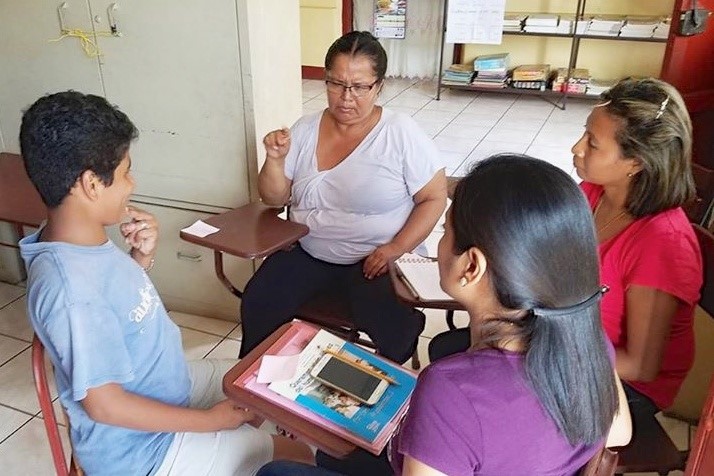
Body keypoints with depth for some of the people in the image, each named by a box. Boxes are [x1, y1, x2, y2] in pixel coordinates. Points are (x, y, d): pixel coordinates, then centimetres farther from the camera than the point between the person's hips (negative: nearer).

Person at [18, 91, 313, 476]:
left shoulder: (84, 241, -6)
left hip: (172, 382, 9)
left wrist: (142, 256, -8)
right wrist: (209, 420, -19)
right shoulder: (71, 289, -35)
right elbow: (103, 403, -28)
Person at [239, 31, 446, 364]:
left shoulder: (402, 133, -9)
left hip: (376, 258, -3)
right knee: (257, 307, -17)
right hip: (307, 253, 4)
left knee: (393, 329, -27)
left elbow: (434, 199, -6)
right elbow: (274, 199, 7)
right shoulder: (305, 129, 3)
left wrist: (396, 249, -18)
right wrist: (275, 160, -14)